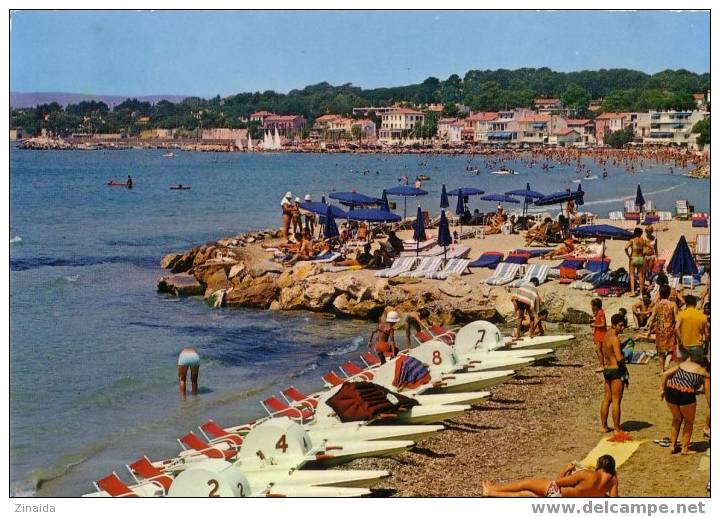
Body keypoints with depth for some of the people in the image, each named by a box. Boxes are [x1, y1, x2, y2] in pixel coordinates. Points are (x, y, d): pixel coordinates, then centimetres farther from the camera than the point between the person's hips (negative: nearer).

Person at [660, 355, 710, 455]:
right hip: (686, 393, -4)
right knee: (689, 421, 20)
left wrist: (663, 389, 20)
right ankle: (685, 448, 24)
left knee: (677, 419, 27)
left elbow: (665, 374, 14)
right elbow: (708, 394, 11)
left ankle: (673, 446, 31)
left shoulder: (683, 364, 24)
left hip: (670, 390, 4)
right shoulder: (705, 373, 14)